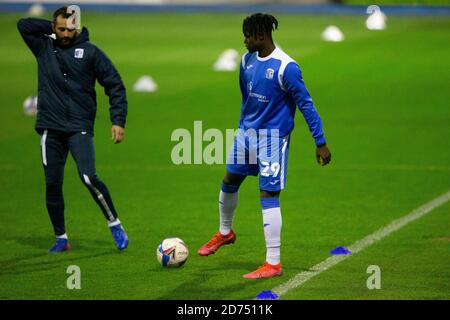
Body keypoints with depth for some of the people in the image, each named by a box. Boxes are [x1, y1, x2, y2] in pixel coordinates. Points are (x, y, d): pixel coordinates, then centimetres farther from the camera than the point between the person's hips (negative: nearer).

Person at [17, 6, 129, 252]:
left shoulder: (90, 52, 4)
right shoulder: (44, 48, 12)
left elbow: (115, 85, 3)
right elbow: (23, 25, 7)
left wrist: (118, 121, -6)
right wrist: (51, 27, 7)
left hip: (80, 127, -3)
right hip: (50, 128, 3)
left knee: (88, 177, -20)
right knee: (52, 184, 3)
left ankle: (115, 225, -4)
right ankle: (61, 239, 15)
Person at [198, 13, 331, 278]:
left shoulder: (286, 67, -20)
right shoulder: (247, 60, 3)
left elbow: (306, 104, -17)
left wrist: (320, 142, -17)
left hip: (272, 136, -8)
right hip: (246, 131, 8)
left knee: (269, 195, -9)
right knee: (229, 182, 20)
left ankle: (273, 263, -4)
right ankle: (225, 233, 47)